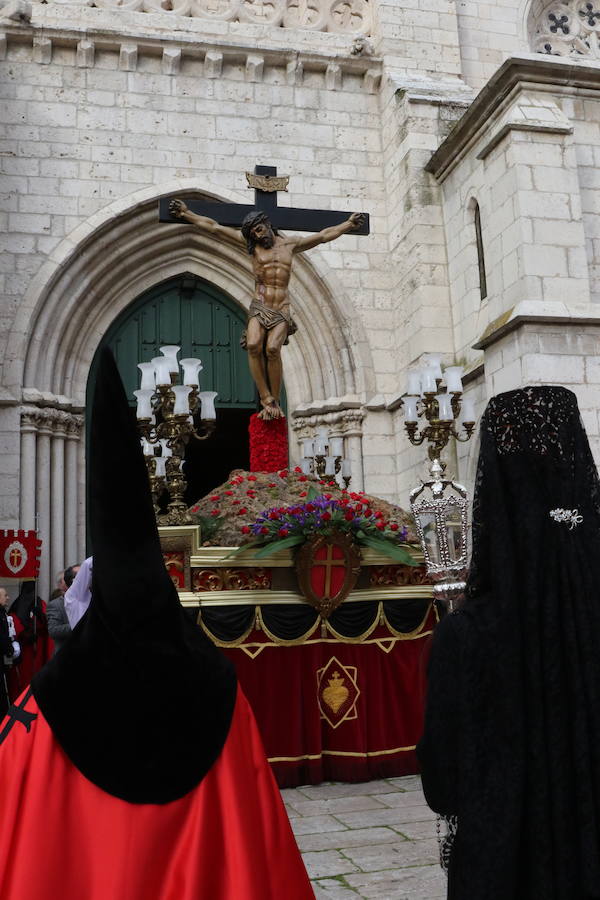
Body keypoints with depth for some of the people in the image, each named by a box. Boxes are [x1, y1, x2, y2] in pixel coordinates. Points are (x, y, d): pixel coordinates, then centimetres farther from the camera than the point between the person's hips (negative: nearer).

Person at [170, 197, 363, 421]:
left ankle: (274, 401, -18)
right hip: (259, 308, 0)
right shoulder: (252, 244, 13)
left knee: (272, 348, -27)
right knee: (254, 345, -29)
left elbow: (324, 235, 24)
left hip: (282, 311, 0)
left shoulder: (290, 245, 17)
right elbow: (215, 227, 14)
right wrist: (186, 214, 14)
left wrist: (348, 224, 23)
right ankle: (266, 399, -22)